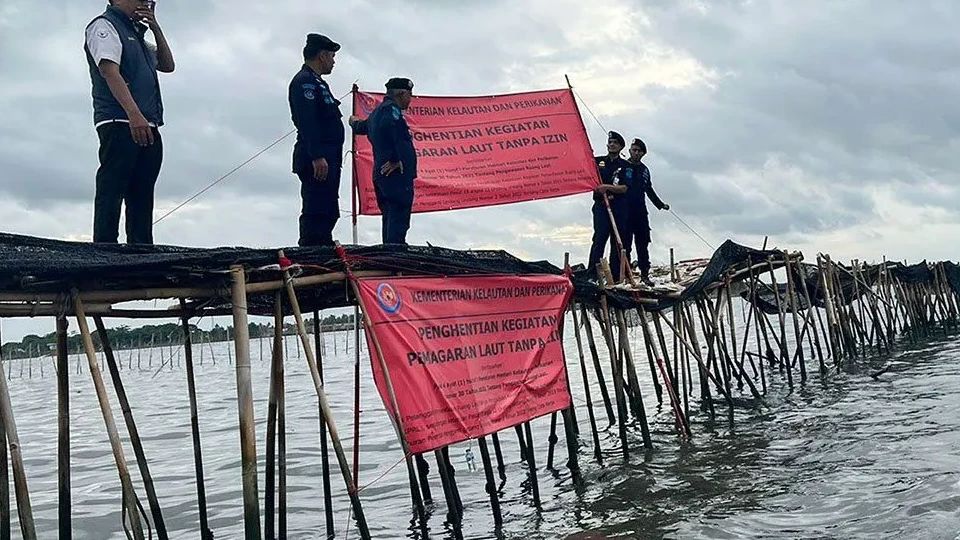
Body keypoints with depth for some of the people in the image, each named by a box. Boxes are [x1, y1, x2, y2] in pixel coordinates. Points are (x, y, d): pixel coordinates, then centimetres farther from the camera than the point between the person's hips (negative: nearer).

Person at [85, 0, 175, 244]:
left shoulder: (135, 33, 27)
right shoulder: (105, 25, 1)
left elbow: (168, 65, 28)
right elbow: (110, 71, -14)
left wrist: (155, 27, 15)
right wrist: (134, 114, -26)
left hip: (147, 128, 9)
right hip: (119, 124, -9)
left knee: (142, 197, 4)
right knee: (112, 193, -12)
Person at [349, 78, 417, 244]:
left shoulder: (377, 112, 24)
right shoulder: (391, 109, -6)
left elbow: (362, 127, 44)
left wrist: (354, 123, 68)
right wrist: (397, 160, -24)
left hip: (381, 173, 10)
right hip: (397, 173, -10)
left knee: (390, 217, 12)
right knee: (399, 218, -15)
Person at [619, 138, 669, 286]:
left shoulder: (644, 170, 18)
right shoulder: (623, 167, 0)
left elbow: (649, 190, 28)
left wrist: (660, 204, 30)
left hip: (640, 211, 5)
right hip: (625, 211, -5)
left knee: (643, 243, 6)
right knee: (625, 242, -3)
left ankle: (645, 274, 11)